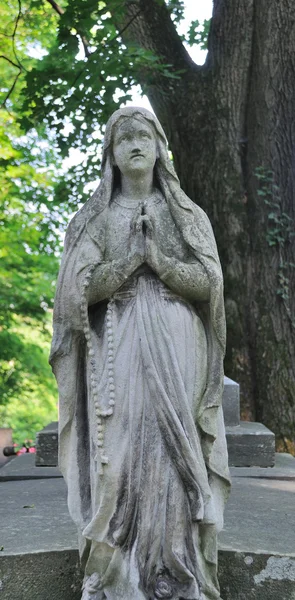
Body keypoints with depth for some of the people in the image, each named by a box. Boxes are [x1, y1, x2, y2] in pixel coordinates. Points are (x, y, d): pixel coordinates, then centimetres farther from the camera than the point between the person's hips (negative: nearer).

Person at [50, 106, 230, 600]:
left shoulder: (188, 215, 13)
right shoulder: (93, 219, 11)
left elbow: (209, 282, 2)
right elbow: (82, 287, -1)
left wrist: (158, 258, -11)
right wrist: (132, 255, -9)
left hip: (176, 346, 1)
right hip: (117, 348, 0)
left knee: (172, 449, -6)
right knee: (119, 451, -7)